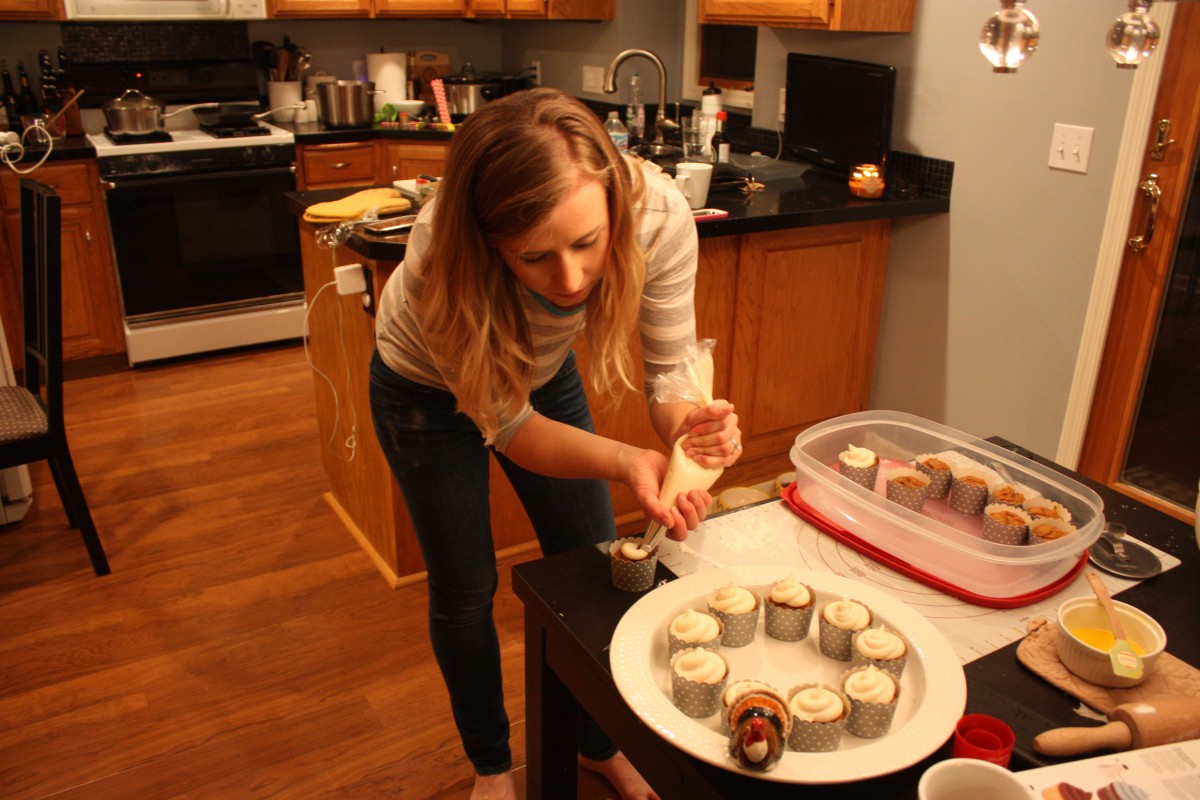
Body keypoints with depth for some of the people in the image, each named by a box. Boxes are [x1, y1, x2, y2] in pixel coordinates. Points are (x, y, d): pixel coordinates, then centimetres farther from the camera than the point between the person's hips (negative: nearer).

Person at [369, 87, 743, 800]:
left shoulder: (658, 213, -35)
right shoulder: (442, 258, -41)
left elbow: (672, 370, -24)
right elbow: (507, 428, -31)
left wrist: (693, 426, -47)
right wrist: (627, 462, -48)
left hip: (548, 370, 3)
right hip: (429, 388, -2)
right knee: (466, 588, 7)